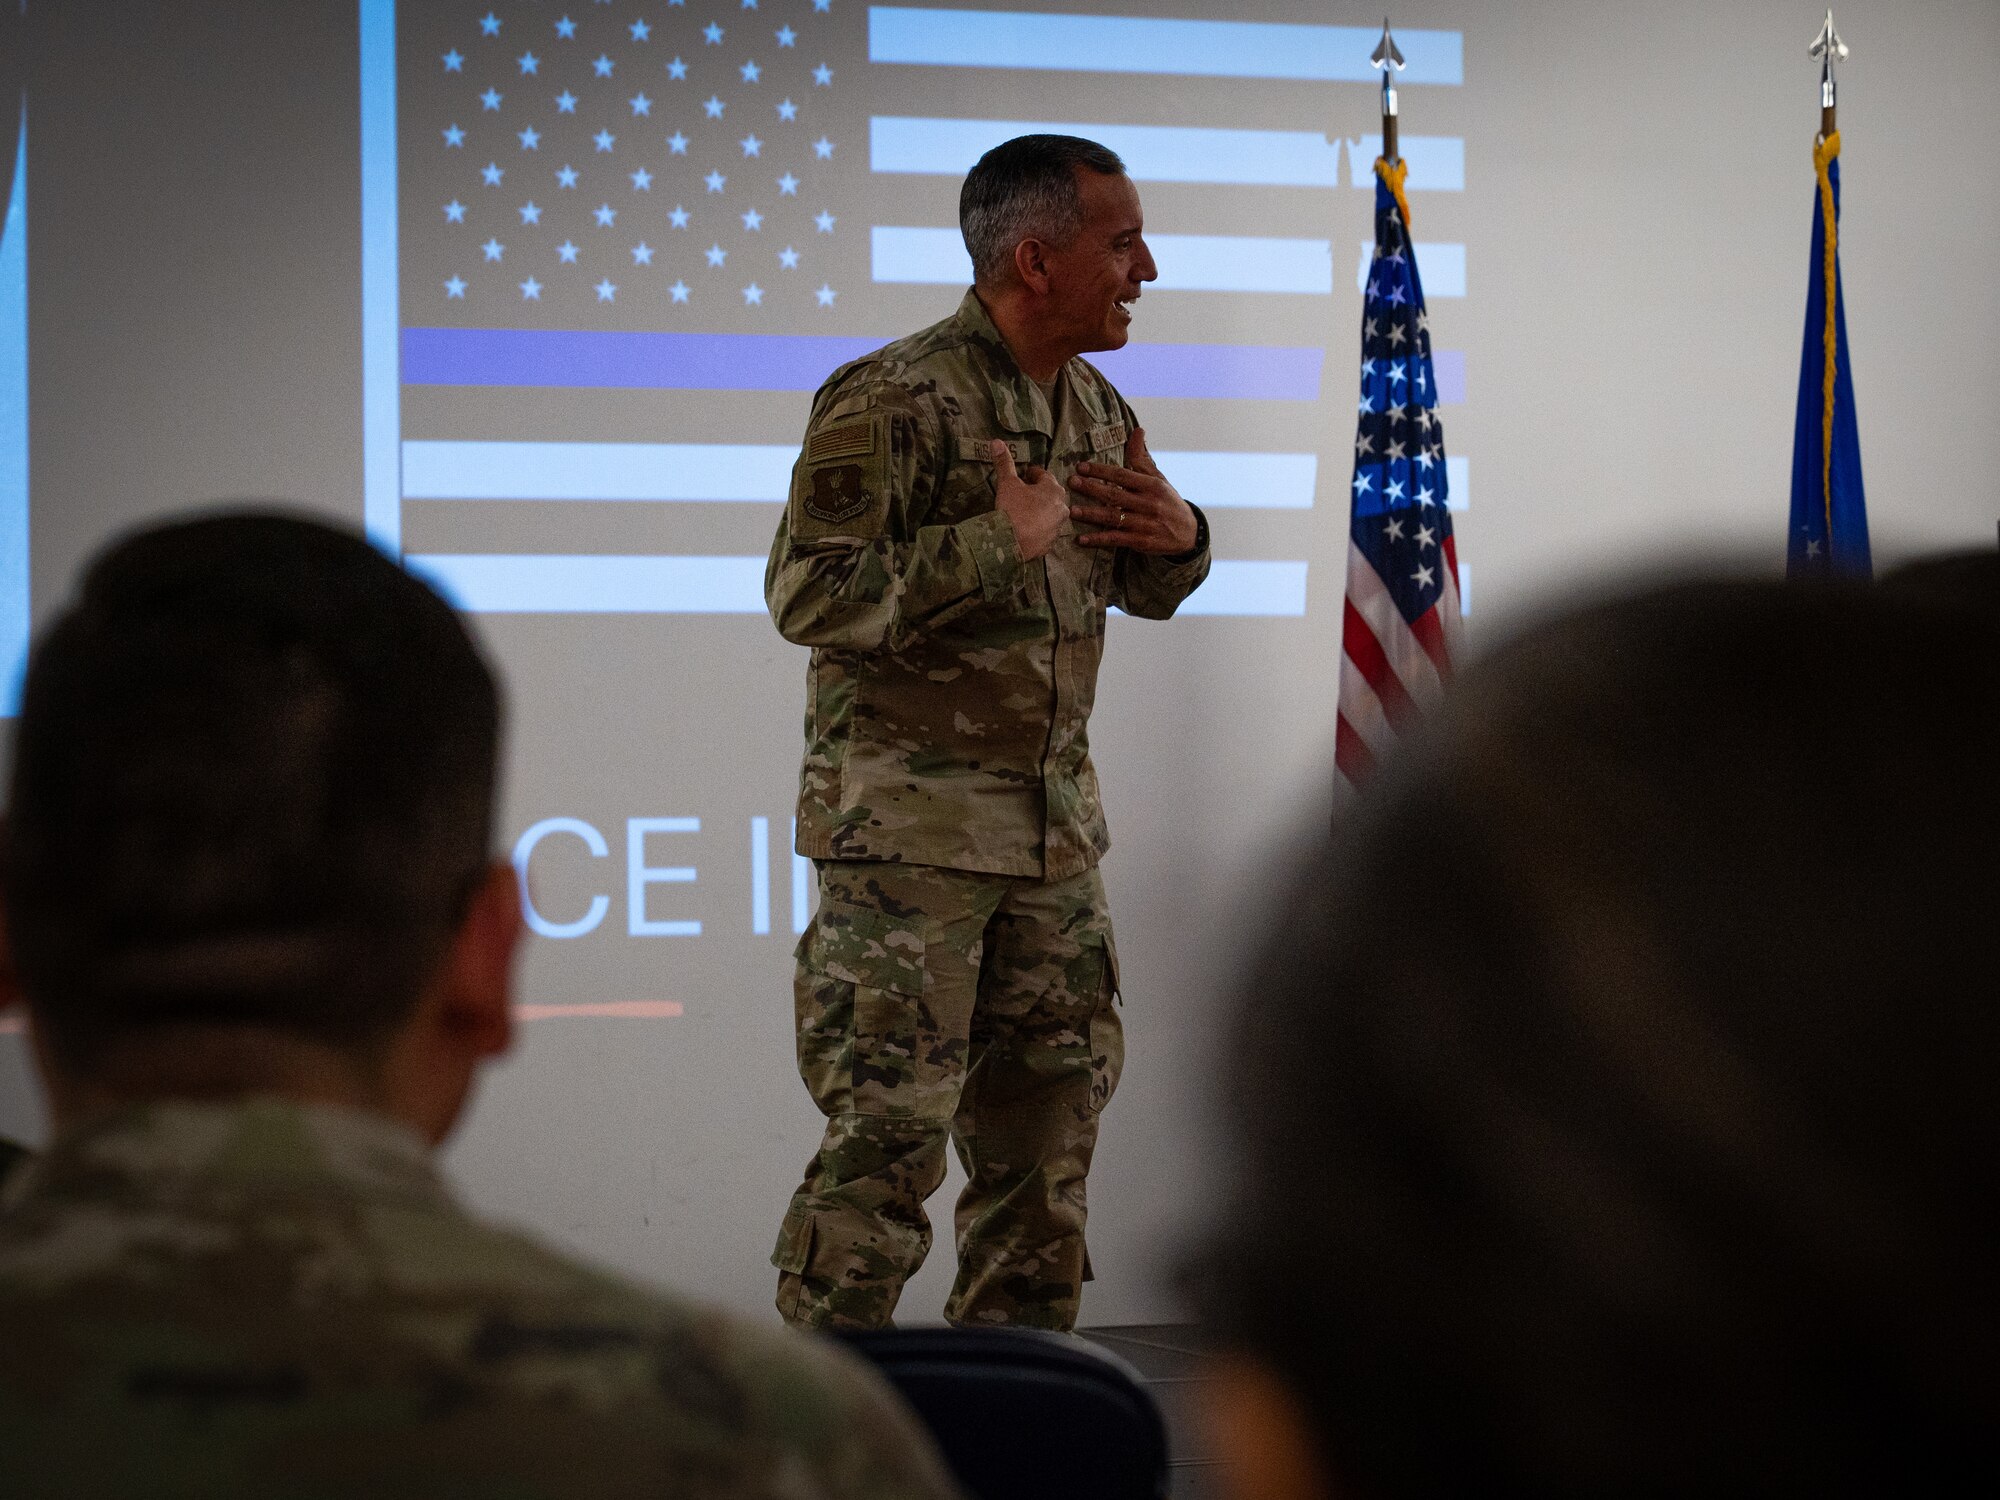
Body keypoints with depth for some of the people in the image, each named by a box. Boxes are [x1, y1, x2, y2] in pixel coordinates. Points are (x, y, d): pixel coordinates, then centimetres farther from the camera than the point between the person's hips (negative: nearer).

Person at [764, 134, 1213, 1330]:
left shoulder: (1095, 409, 11)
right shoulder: (892, 402, -14)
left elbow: (1146, 592, 24)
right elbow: (806, 593, -23)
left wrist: (1179, 537, 0)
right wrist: (1000, 541, -23)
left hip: (1055, 827, 8)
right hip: (910, 826, -8)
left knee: (1049, 1127, 13)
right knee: (890, 1136, -8)